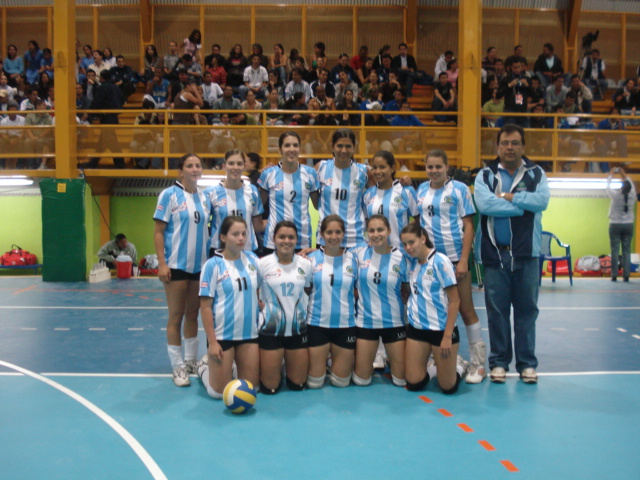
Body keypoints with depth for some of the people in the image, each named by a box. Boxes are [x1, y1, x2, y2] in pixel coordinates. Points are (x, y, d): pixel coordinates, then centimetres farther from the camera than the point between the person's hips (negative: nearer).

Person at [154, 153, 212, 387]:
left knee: (193, 314, 13)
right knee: (176, 316, 2)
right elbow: (158, 231, -8)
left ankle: (191, 361, 25)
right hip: (176, 265, -5)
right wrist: (161, 263, -14)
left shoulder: (204, 197, 9)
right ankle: (178, 367, 10)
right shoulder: (169, 195, -6)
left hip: (200, 265, 5)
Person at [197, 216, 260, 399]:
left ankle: (227, 367, 36)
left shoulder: (253, 260, 3)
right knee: (219, 391, 3)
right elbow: (205, 306, -10)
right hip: (222, 335, -4)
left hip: (249, 333, 4)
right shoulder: (213, 264, -10)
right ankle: (204, 366, 33)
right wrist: (212, 341, -13)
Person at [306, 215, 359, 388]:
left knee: (341, 382, 10)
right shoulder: (312, 258, -1)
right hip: (317, 324, 0)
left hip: (346, 325, 1)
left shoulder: (352, 258, 1)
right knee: (314, 383, 6)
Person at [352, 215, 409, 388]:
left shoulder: (401, 258, -6)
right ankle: (370, 359, 38)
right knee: (361, 380, 6)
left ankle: (390, 360, 39)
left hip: (394, 322, 0)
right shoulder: (359, 254, -5)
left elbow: (406, 292, 5)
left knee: (401, 380, 6)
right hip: (366, 321, 1)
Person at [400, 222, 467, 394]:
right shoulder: (412, 263, 5)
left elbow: (454, 300, -13)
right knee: (414, 384, 4)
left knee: (448, 387, 2)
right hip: (416, 327, 5)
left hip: (441, 328, -5)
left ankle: (458, 364, 33)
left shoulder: (440, 262, -13)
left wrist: (447, 336, -15)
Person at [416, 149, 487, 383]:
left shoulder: (459, 189, -3)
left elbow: (468, 226, -5)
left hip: (454, 257, -4)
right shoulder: (421, 190, 9)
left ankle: (478, 363, 10)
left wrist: (463, 260, -12)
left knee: (466, 309, 1)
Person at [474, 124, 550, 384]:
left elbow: (542, 200, -12)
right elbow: (484, 204, -15)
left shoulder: (536, 174, 8)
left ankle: (527, 363, 17)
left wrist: (507, 197, -11)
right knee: (497, 310, 6)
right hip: (495, 253, 0)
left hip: (526, 253, 1)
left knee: (527, 309, 6)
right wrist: (523, 205, -11)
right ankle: (499, 361, 18)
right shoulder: (485, 175, 4)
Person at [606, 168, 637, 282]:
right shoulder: (632, 196, -5)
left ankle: (614, 275, -3)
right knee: (627, 250, 3)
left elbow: (608, 186, 4)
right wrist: (623, 173, 24)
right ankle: (626, 275, 2)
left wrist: (611, 173, 18)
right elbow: (631, 184, 13)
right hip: (628, 225, 2)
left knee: (615, 250, -2)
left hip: (615, 225, -2)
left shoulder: (615, 195, -13)